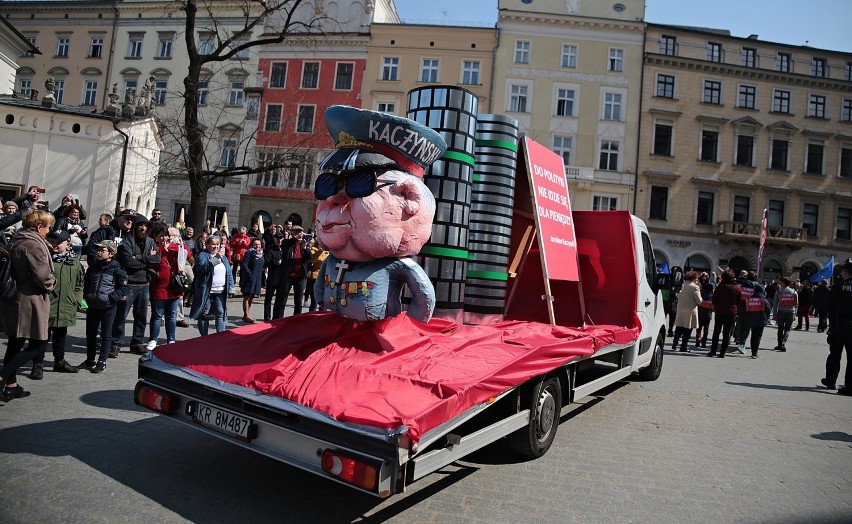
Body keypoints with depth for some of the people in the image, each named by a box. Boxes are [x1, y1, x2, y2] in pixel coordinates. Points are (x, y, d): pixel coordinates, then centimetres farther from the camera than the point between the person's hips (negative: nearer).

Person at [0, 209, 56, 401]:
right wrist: (51, 284, -3)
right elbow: (42, 276, -22)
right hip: (30, 301, -10)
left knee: (15, 342, 17)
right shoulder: (34, 245, -18)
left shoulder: (17, 241, 12)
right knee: (38, 345, -3)